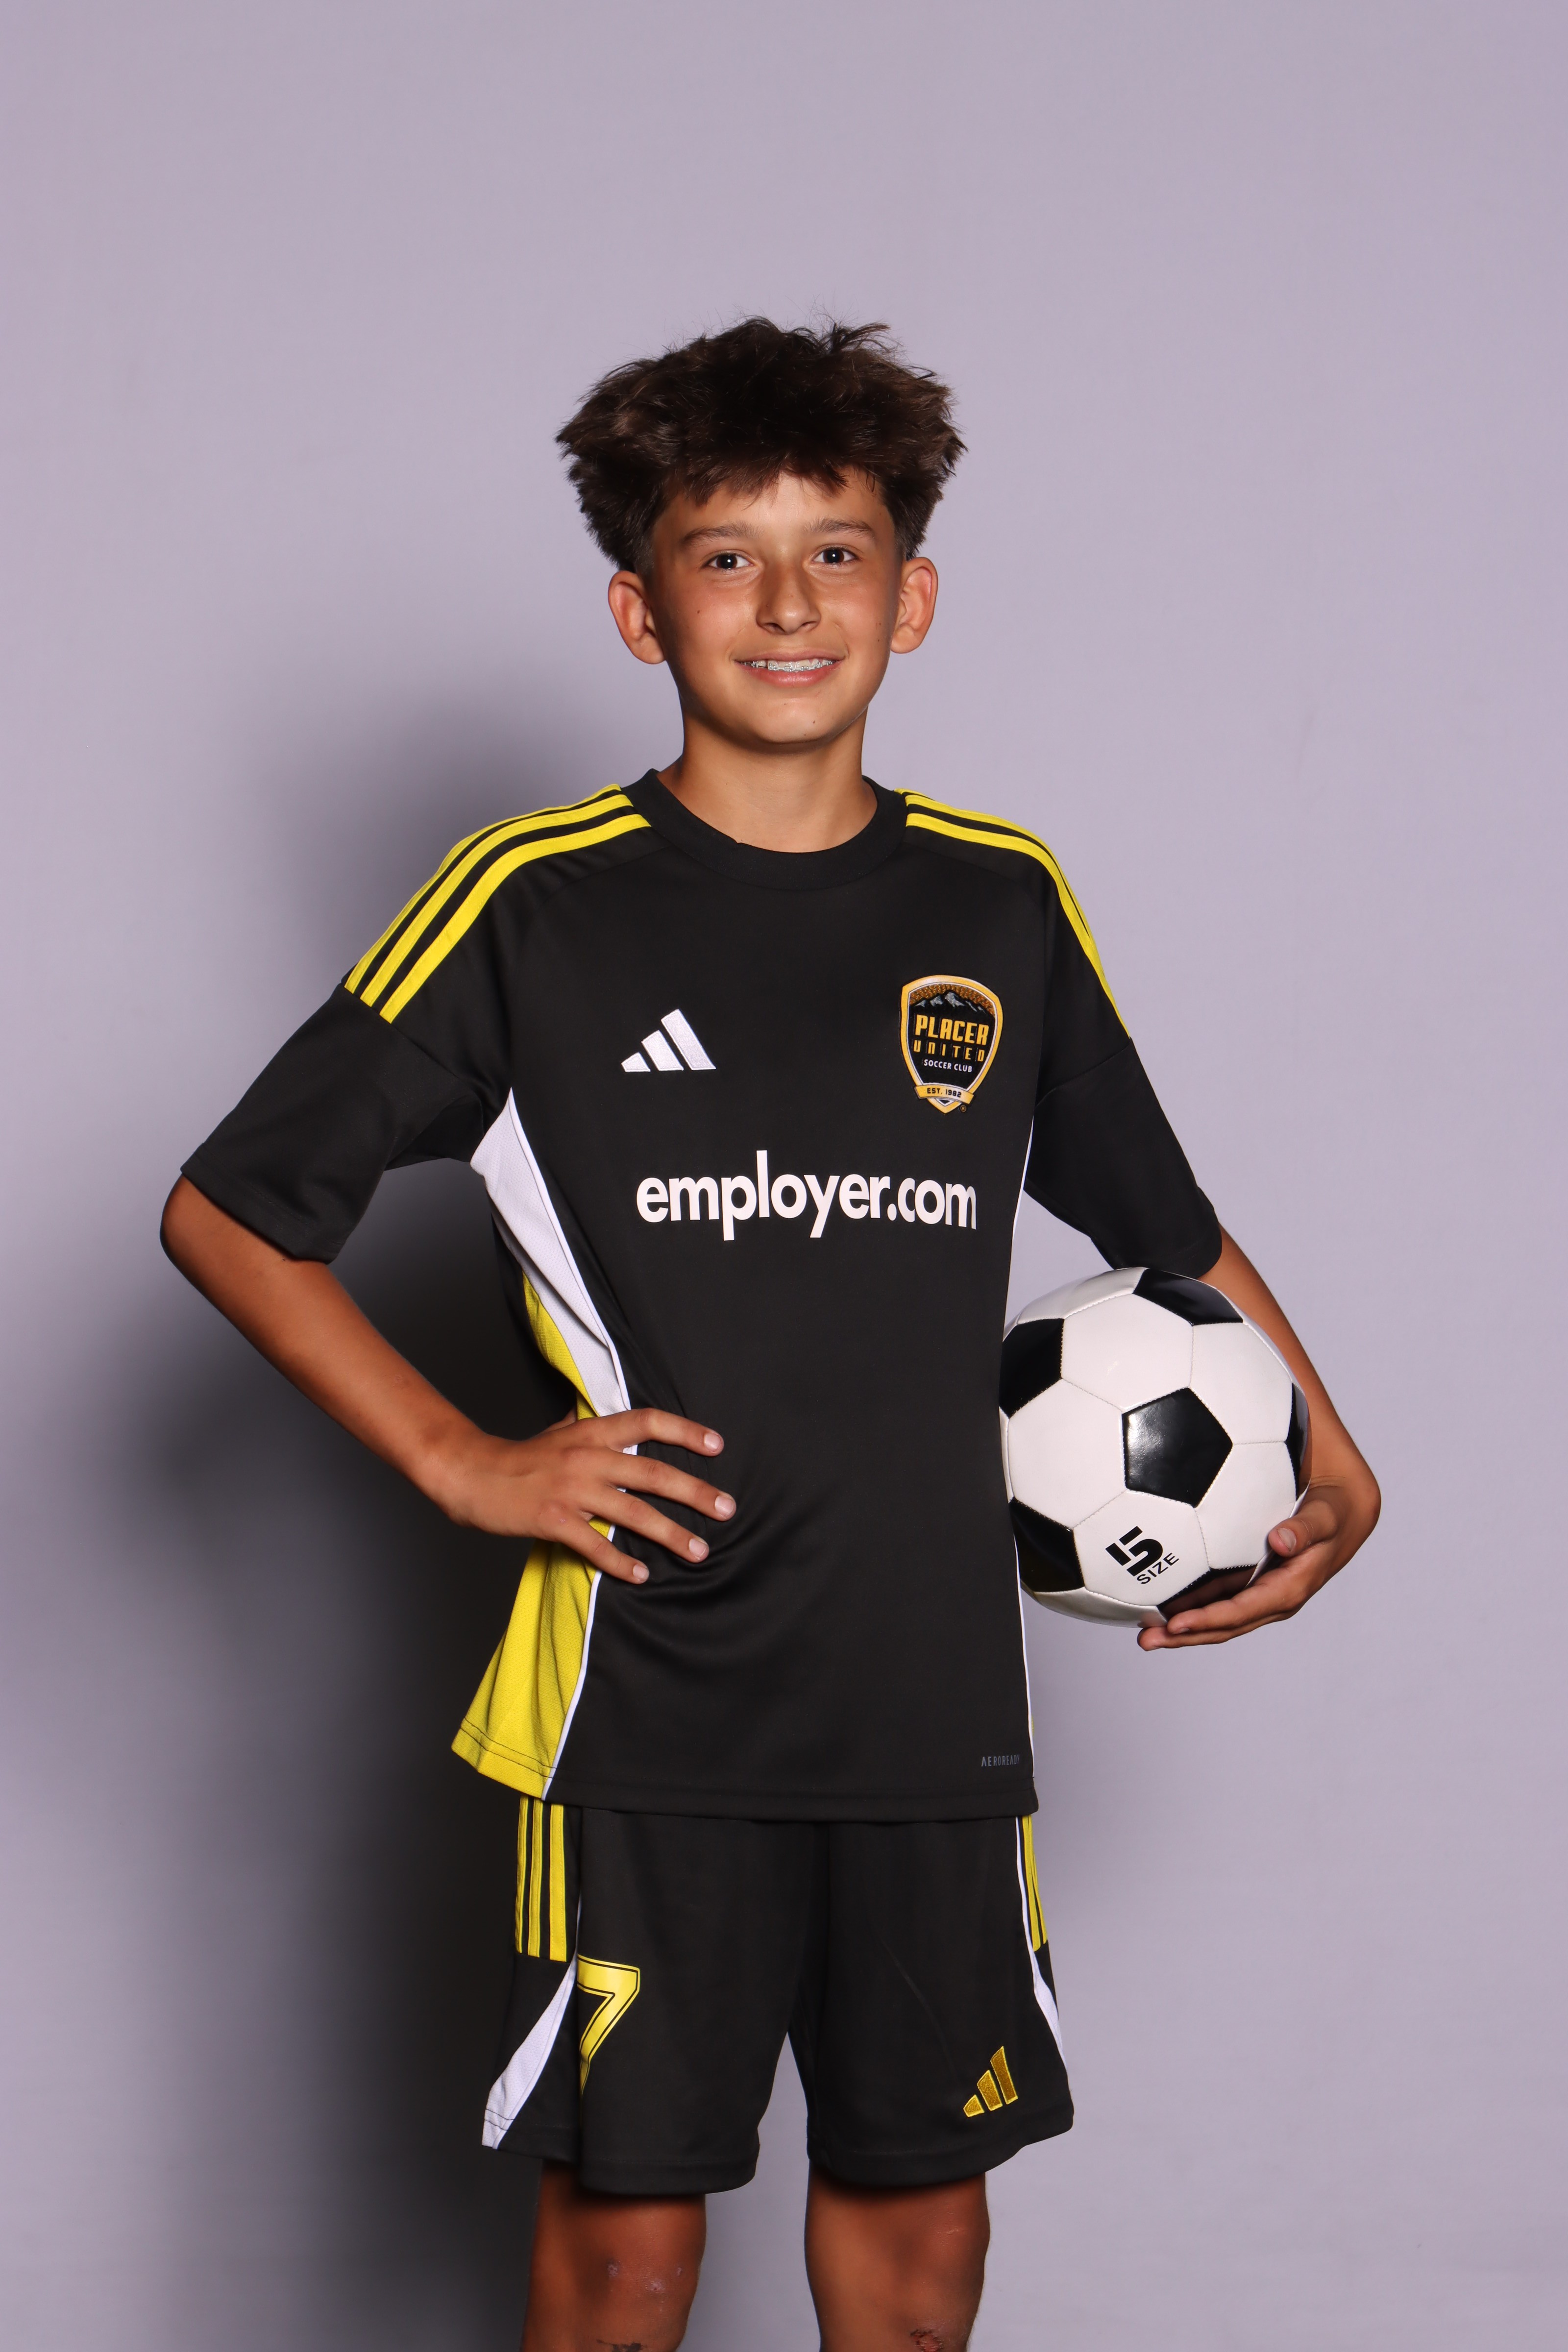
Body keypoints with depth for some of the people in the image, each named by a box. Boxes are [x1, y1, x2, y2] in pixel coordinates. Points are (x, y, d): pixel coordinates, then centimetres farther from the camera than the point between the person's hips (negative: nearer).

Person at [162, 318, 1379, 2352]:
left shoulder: (1004, 903, 6)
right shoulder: (535, 904, -4)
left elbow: (1168, 1223, 20)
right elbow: (229, 1213, 1)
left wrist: (1329, 1470, 8)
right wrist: (458, 1461, -7)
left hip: (935, 1687, 3)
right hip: (646, 1699, -3)